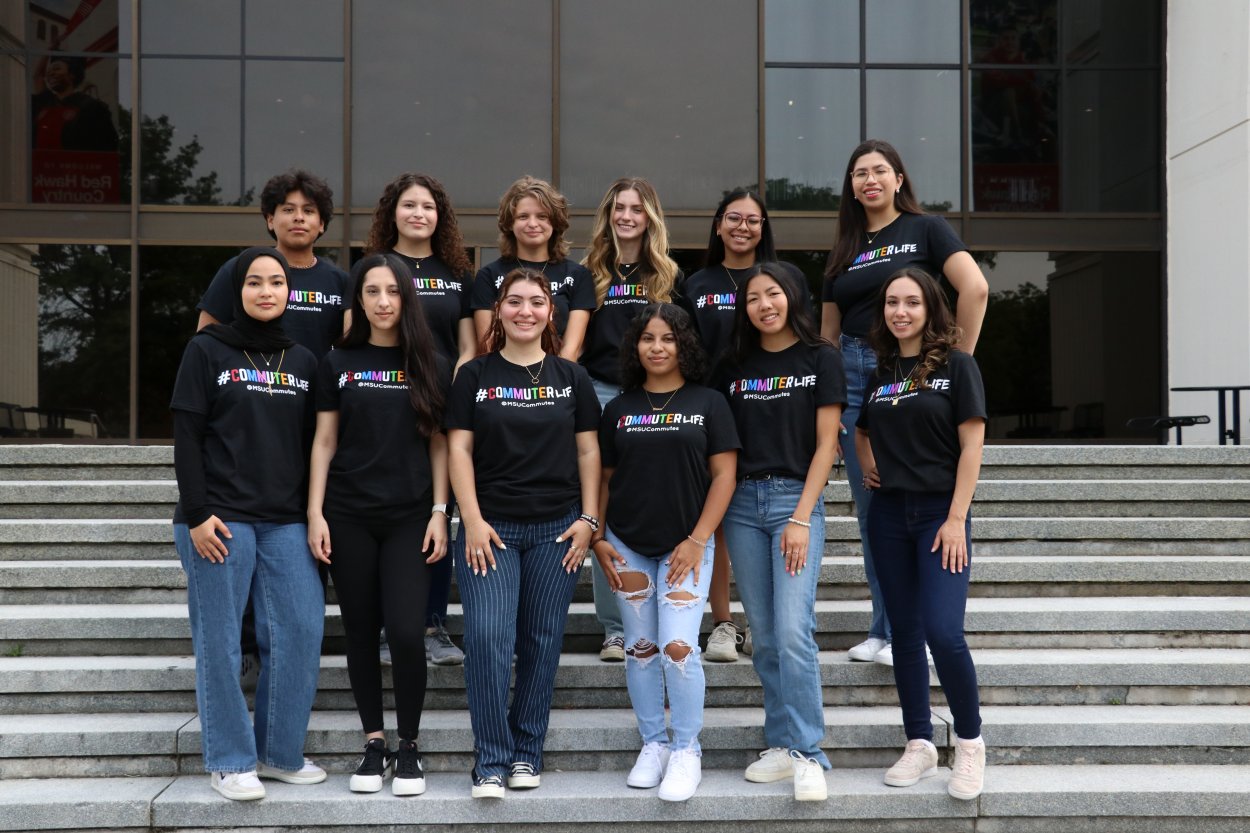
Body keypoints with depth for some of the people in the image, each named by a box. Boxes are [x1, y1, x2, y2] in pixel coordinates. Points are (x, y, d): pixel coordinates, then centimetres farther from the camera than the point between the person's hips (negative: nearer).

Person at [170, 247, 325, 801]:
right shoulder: (207, 351, 1)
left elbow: (311, 443, 14)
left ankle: (280, 753, 13)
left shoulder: (303, 361, 13)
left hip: (286, 523, 4)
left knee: (302, 630, -2)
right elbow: (186, 438, -4)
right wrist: (197, 514, -11)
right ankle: (230, 761, 12)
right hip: (220, 521, -4)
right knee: (220, 641, 0)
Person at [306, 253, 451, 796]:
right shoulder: (338, 363, 6)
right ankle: (374, 743, 18)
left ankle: (409, 746, 7)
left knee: (406, 631, -10)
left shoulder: (431, 366, 5)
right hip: (349, 517, 1)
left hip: (410, 517, -1)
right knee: (361, 631, 5)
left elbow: (439, 444, 5)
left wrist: (439, 512, -2)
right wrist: (315, 513, -2)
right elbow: (324, 442, 6)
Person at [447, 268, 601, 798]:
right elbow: (459, 450, 0)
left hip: (556, 528, 2)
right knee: (487, 637, -12)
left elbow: (588, 452, 8)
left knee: (542, 641, 5)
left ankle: (527, 753, 18)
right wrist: (472, 521, -9)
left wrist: (588, 519, 0)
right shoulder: (475, 375, 4)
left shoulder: (571, 377, 8)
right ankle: (491, 761, -2)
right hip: (490, 527, -1)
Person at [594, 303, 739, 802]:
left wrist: (697, 540, -10)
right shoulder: (619, 409, 8)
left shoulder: (708, 404, 1)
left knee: (678, 647, -12)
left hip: (686, 546, -3)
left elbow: (724, 475, -3)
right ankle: (653, 744, 21)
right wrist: (598, 539, 2)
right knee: (640, 648, 7)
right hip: (627, 547, 3)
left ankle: (686, 752, 3)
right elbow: (603, 479, 12)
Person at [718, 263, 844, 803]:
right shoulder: (735, 367, 12)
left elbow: (825, 444, -4)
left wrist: (801, 517, -12)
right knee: (764, 636, 6)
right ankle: (780, 745, 13)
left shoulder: (821, 360, 1)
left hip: (796, 499, -4)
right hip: (743, 502, 4)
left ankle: (806, 754, -8)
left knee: (793, 631, -14)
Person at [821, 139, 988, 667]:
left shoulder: (926, 229, 1)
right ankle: (884, 629, 16)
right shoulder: (845, 249, 16)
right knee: (870, 508, 6)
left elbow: (975, 289, -12)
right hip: (854, 375, 5)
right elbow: (828, 332, 17)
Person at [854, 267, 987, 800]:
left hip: (940, 511, -5)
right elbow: (862, 431, 27)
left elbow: (971, 444, -8)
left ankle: (970, 743, 5)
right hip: (889, 514, 5)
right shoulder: (879, 373, 11)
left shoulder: (956, 365, -3)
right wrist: (867, 465, 7)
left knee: (943, 632, -14)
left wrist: (957, 519, -14)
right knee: (905, 632, 7)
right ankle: (919, 746, 16)